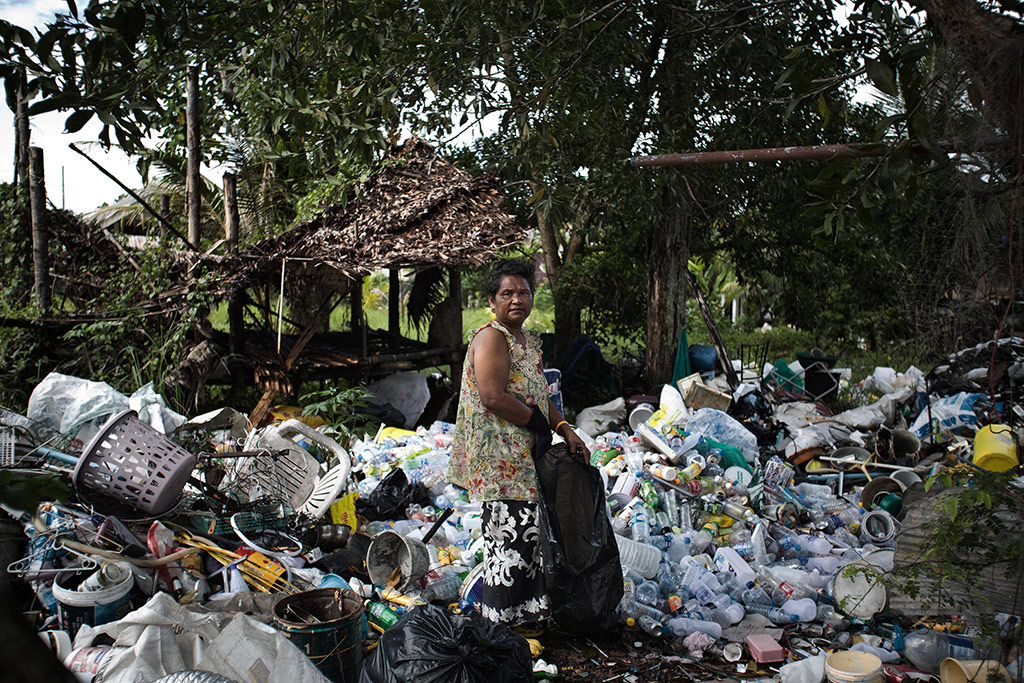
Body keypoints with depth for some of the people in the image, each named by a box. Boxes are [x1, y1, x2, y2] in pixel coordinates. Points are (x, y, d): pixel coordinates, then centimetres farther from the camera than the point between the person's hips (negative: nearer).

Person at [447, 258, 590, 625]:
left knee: (526, 534, 13)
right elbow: (493, 396, -23)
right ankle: (504, 622, 5)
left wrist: (565, 430, 11)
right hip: (499, 457, -9)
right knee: (512, 530, -6)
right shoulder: (491, 337, -12)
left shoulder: (530, 341, 17)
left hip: (525, 456, 9)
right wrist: (535, 420, -13)